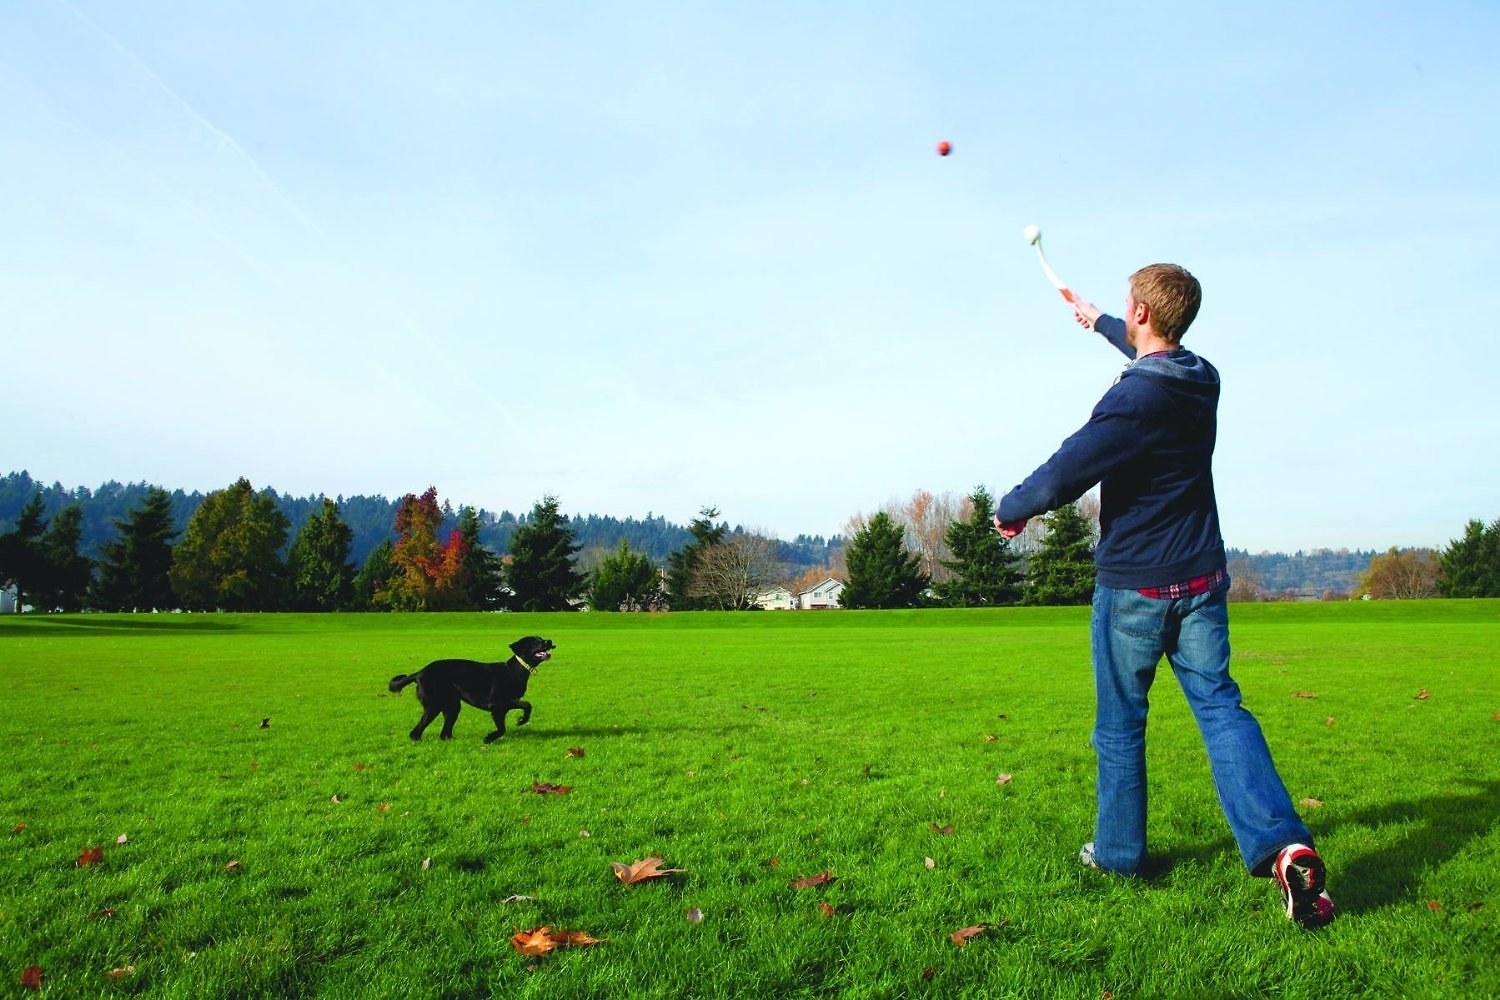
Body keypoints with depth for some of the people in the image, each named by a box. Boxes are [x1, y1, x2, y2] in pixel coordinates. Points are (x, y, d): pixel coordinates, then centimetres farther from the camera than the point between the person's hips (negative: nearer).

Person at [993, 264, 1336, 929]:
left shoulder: (1136, 399, -21)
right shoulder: (1203, 381, 5)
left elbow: (1062, 475, -25)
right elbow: (1156, 353, 29)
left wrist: (1009, 510, -5)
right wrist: (1099, 322, 45)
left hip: (1133, 587, -6)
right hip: (1202, 581, 6)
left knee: (1120, 723, 9)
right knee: (1220, 707, 5)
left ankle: (1118, 850, 22)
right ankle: (1281, 844, -11)